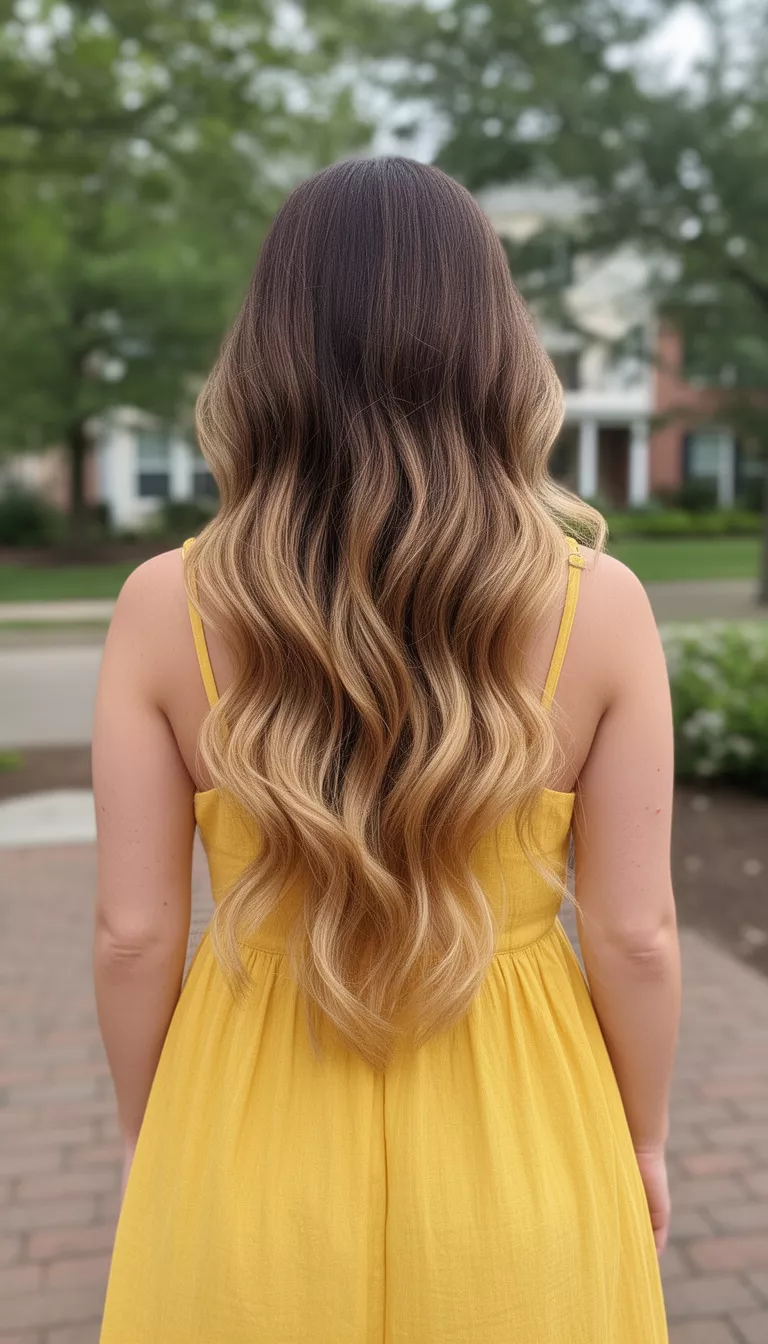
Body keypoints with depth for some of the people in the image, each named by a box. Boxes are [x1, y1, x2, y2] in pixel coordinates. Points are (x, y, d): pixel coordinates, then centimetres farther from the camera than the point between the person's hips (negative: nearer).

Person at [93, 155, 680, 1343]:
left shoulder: (165, 605, -14)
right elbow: (638, 935, -10)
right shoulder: (600, 604, -15)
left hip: (248, 1142, 1)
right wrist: (643, 1142, 7)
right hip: (518, 1146, 0)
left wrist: (148, 1141, 7)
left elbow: (134, 932, -9)